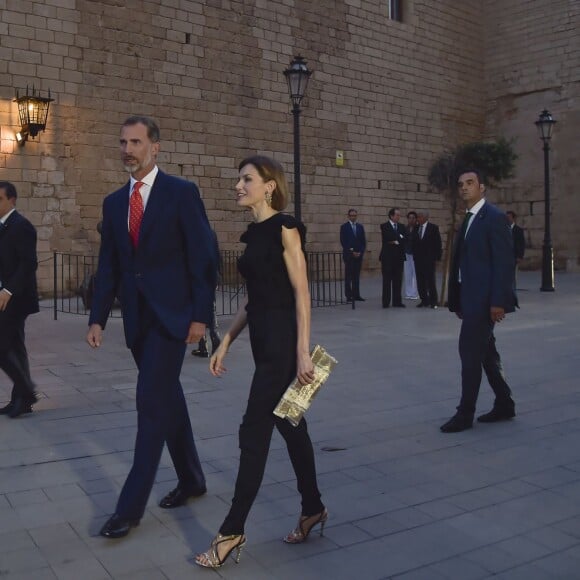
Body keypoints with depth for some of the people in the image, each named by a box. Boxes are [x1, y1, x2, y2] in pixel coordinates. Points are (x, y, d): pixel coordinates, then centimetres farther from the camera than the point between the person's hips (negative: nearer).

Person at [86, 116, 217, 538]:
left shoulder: (182, 193, -6)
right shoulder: (114, 202, 11)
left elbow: (202, 258, -9)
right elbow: (108, 266, 11)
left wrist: (201, 315, -13)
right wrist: (98, 318, 4)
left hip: (171, 315, -6)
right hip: (137, 318, 6)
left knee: (151, 403, -7)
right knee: (167, 399, 15)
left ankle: (131, 506, 2)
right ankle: (191, 479, 31)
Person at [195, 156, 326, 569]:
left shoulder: (285, 227, -11)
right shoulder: (254, 233, 13)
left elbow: (301, 292, -16)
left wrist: (302, 351, -21)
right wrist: (226, 342, 15)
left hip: (282, 341, -9)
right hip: (262, 339, 9)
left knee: (254, 432, -5)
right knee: (290, 426, 16)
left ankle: (233, 531, 6)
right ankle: (313, 510, 30)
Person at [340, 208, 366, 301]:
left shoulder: (360, 227, 12)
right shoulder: (344, 227, 0)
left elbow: (363, 241, 11)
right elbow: (343, 242, -5)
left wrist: (360, 252, -3)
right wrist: (351, 251, -11)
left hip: (358, 254, 4)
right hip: (348, 255, -4)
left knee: (356, 276, 5)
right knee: (348, 276, -2)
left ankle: (356, 295, 7)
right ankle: (349, 296, 0)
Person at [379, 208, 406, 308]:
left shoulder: (402, 226, 13)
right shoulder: (384, 226, -1)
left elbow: (404, 239, 1)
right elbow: (387, 238, -17)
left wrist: (396, 241, -10)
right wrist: (399, 237, -9)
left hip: (399, 256, 4)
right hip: (387, 257, -4)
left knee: (398, 280, 4)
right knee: (387, 280, -1)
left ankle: (397, 301, 8)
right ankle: (386, 302, 3)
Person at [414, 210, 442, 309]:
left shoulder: (433, 228, -3)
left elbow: (438, 244, -4)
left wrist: (437, 258, -8)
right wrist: (414, 255, 5)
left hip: (429, 259, -4)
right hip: (418, 259, 4)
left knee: (430, 280, -1)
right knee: (420, 280, 4)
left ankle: (433, 301, 6)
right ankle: (424, 300, 11)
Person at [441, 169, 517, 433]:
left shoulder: (494, 217, -10)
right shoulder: (469, 219, 16)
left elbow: (504, 261, -16)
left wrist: (498, 301, -20)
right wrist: (458, 301, 13)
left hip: (484, 299, -9)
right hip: (471, 298, 9)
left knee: (470, 350, -8)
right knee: (484, 351, 13)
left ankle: (465, 413, 0)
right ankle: (504, 404, 24)